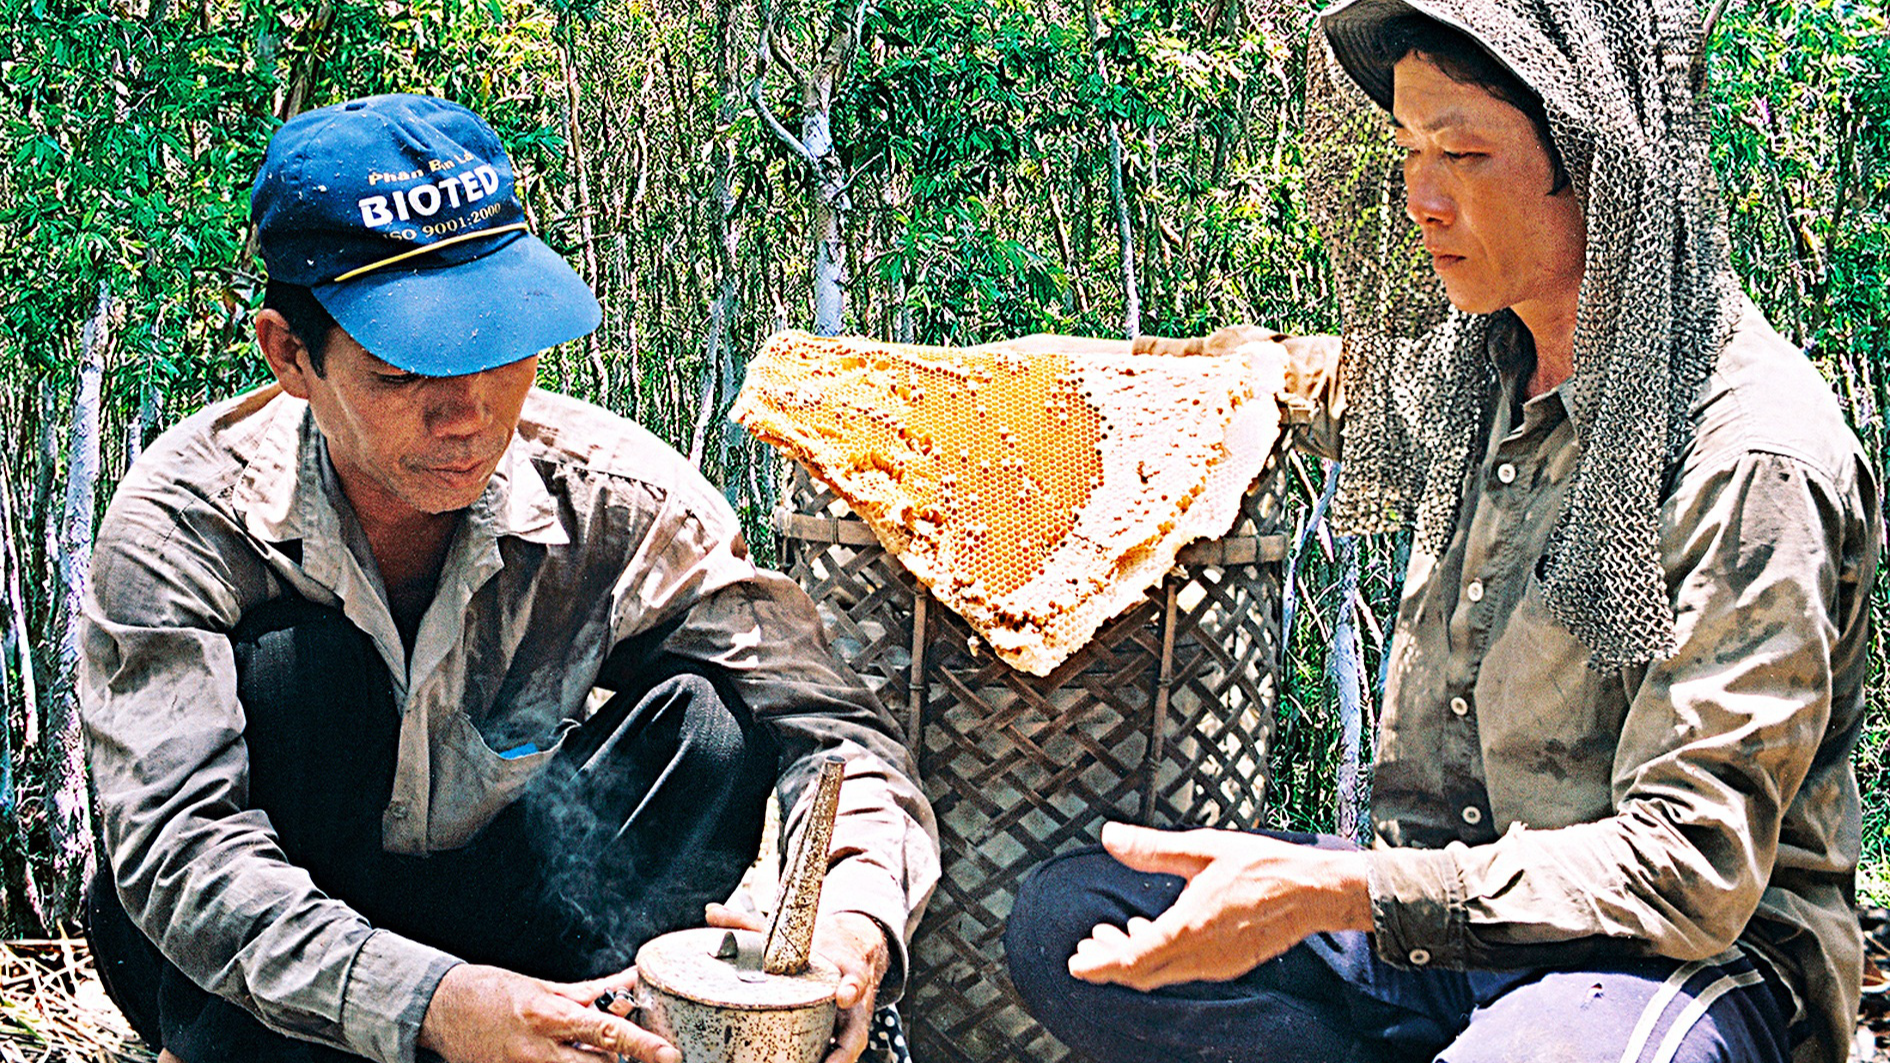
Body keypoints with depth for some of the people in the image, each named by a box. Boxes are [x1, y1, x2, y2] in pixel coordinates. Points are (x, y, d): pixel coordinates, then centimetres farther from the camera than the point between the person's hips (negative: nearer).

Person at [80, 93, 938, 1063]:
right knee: (294, 667, -31)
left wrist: (858, 911, -43)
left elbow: (828, 718, -19)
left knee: (710, 722, -23)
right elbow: (175, 847, -33)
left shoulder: (615, 500, -18)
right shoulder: (187, 520, -24)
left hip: (487, 910, 2)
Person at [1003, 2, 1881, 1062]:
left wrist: (1334, 893, -32)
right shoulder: (1477, 366, 3)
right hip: (1440, 905, 8)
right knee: (1060, 919, -8)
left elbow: (1689, 867, -25)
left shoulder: (1758, 457, -21)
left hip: (1703, 951, -7)